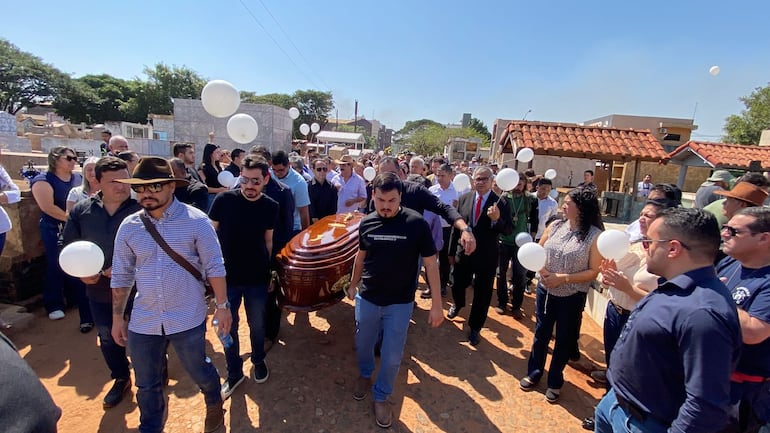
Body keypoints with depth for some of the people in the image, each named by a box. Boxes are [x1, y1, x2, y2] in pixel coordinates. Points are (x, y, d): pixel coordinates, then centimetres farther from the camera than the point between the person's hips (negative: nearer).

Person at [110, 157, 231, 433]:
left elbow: (214, 267, -9)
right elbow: (121, 276, 7)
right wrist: (117, 317, 10)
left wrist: (222, 305, -8)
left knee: (198, 371, 17)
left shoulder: (196, 221, -13)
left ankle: (214, 404, 49)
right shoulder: (128, 227, -2)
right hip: (143, 322, 3)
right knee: (146, 385, 20)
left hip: (187, 319, -3)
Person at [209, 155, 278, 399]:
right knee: (229, 326, 12)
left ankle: (258, 361, 43)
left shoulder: (270, 207, -6)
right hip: (227, 276, -1)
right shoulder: (224, 200, -12)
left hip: (257, 278, 1)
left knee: (257, 325, 17)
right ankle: (234, 373, 32)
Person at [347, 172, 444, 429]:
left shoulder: (416, 223, -16)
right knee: (363, 345, 20)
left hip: (400, 303, -2)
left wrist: (436, 304, -11)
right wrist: (353, 284, 20)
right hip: (367, 299, 3)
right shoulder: (366, 223, -6)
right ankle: (364, 374, 52)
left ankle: (381, 396, 34)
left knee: (392, 356, 7)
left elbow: (430, 263, -10)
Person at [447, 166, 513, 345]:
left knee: (482, 295, 10)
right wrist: (452, 250, 5)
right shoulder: (464, 198, -2)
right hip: (463, 253, 3)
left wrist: (497, 219, -31)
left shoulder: (502, 203, -11)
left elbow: (508, 230, -11)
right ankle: (458, 304, 56)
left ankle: (475, 328, 33)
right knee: (458, 285, 20)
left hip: (486, 257, -2)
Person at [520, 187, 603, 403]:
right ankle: (534, 373, 37)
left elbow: (593, 271, -12)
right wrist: (542, 270, -12)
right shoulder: (555, 226, -3)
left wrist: (563, 278, -20)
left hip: (572, 297, -3)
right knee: (541, 333, 17)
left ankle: (555, 381, 36)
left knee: (564, 339, 14)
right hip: (545, 290, 3)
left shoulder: (595, 235, -14)